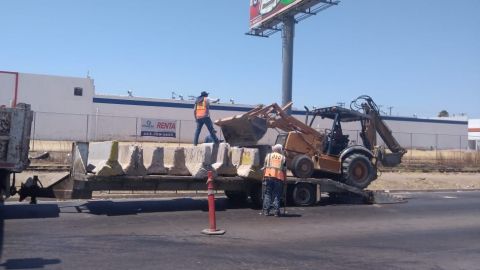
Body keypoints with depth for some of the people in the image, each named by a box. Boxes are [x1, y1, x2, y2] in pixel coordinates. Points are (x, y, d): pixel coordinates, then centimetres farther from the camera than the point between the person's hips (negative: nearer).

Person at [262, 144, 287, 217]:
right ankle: (276, 211, 0)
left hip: (268, 176, 1)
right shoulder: (283, 158, 11)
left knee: (267, 194, 8)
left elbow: (265, 168, 11)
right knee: (277, 194, 5)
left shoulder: (268, 156, 14)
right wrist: (284, 180, 13)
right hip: (279, 177, -1)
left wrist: (264, 177, 16)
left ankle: (266, 210, 5)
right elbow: (284, 170, 7)